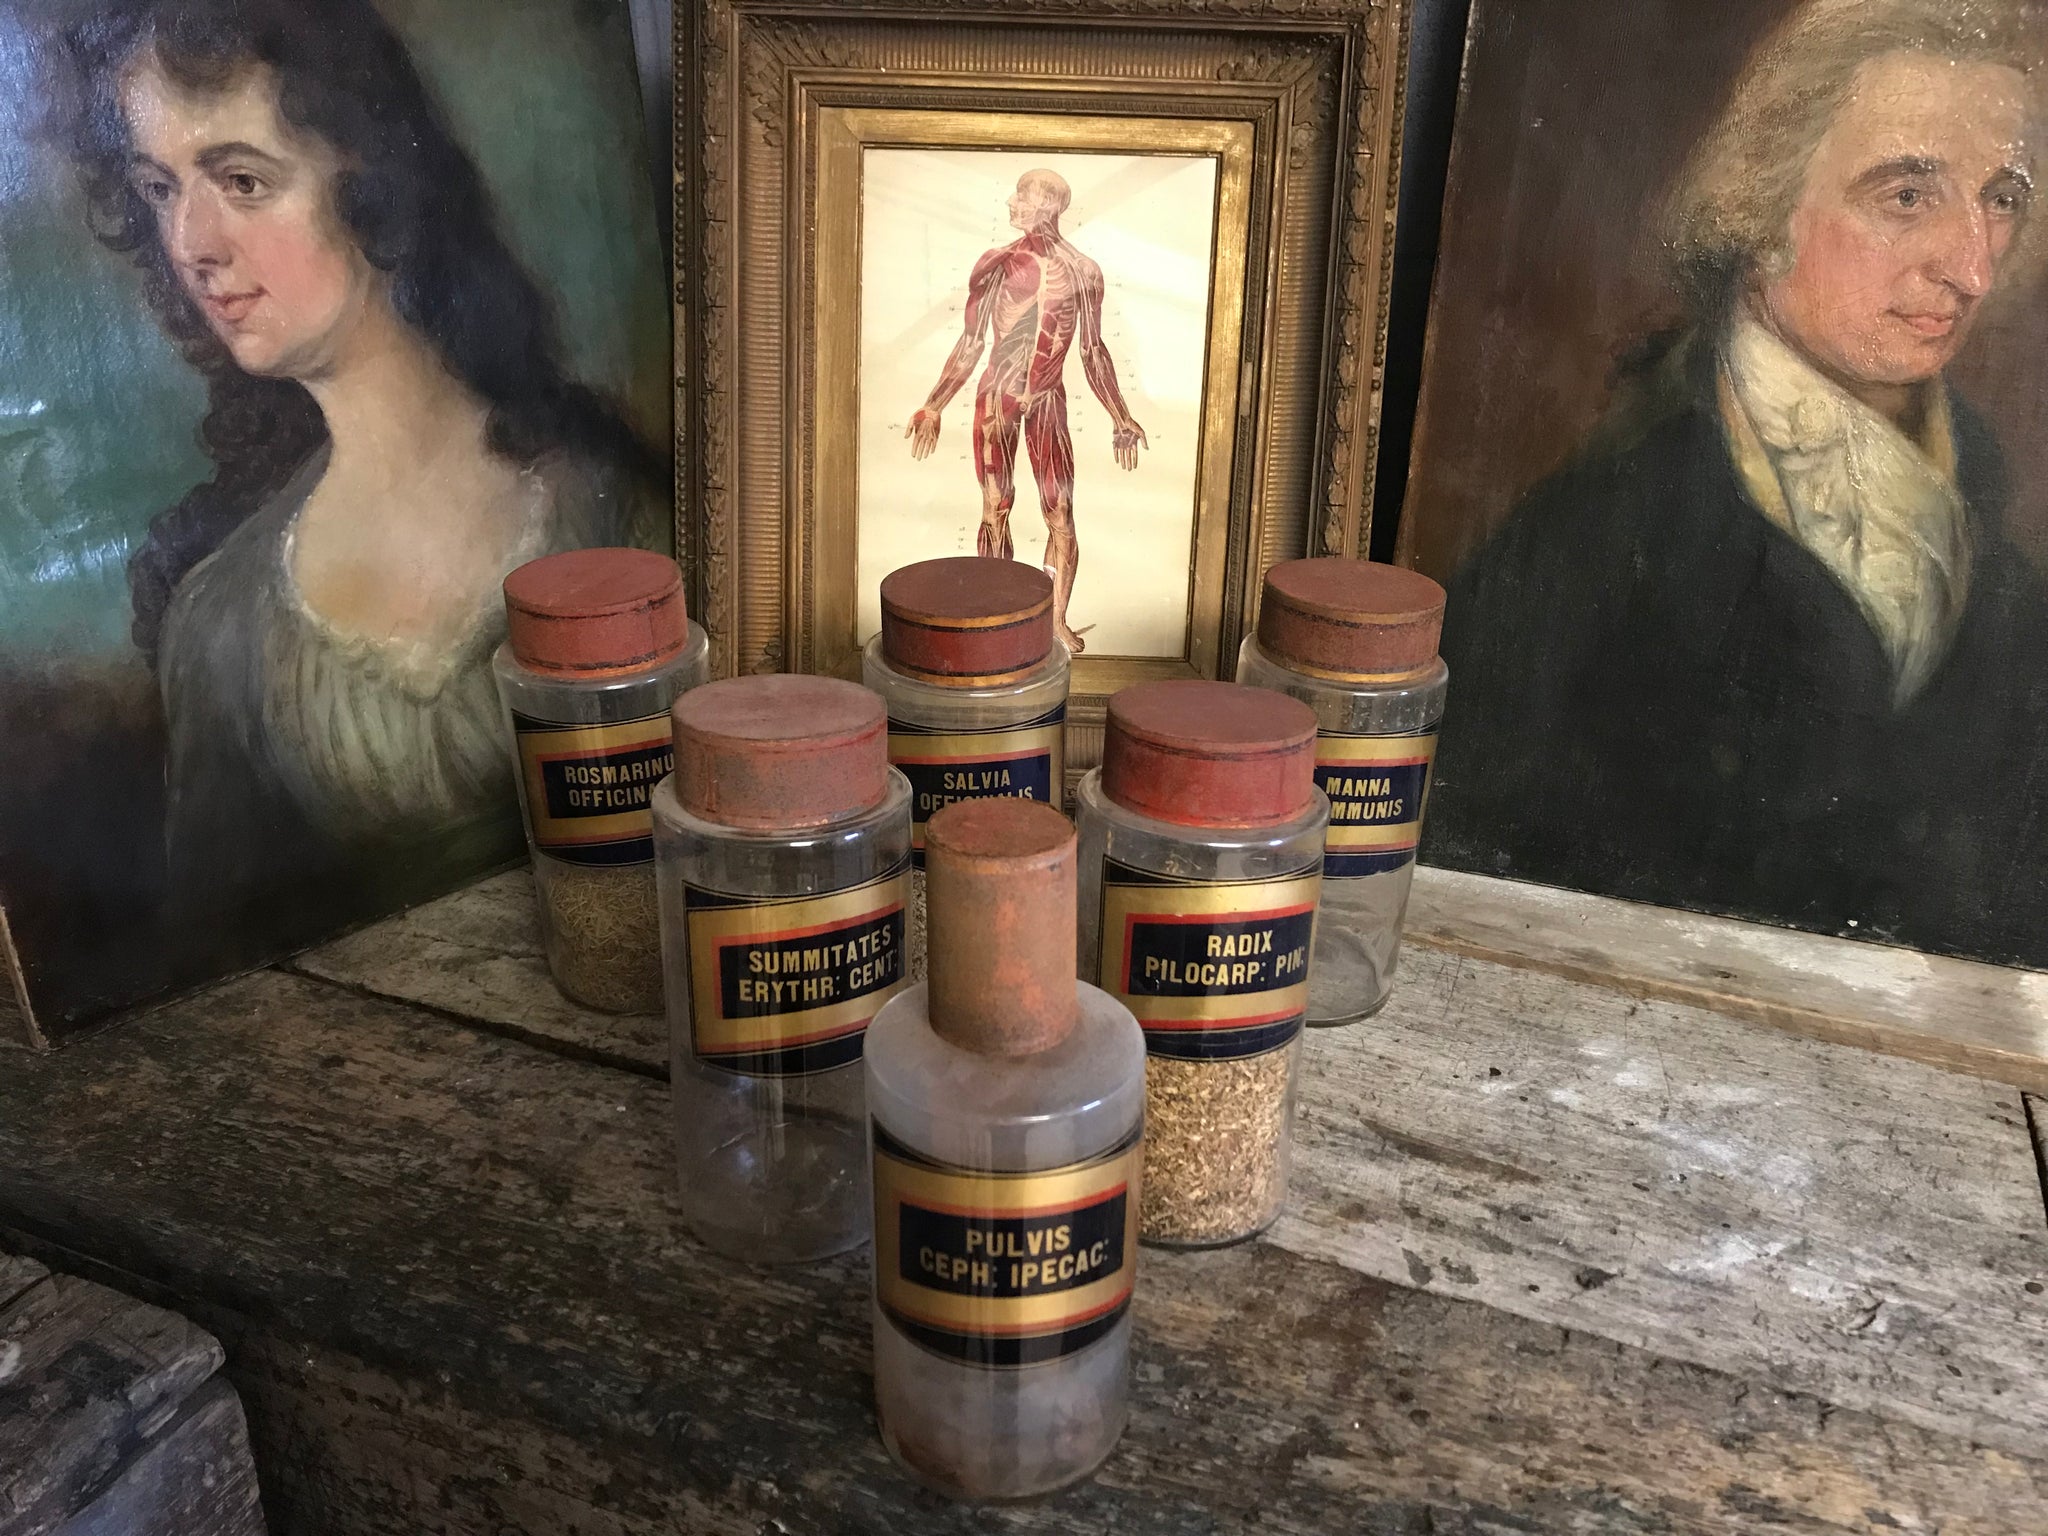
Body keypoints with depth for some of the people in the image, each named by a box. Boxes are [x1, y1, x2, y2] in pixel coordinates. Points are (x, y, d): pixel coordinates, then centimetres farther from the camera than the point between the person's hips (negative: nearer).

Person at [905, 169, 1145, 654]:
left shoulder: (1082, 271, 3)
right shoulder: (997, 263, 2)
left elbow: (1092, 351, 10)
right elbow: (971, 344, 5)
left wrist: (1119, 418, 9)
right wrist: (933, 408, 1)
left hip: (1048, 401, 0)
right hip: (996, 398, 0)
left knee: (1060, 515, -4)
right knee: (995, 510, 3)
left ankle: (1057, 621, 8)